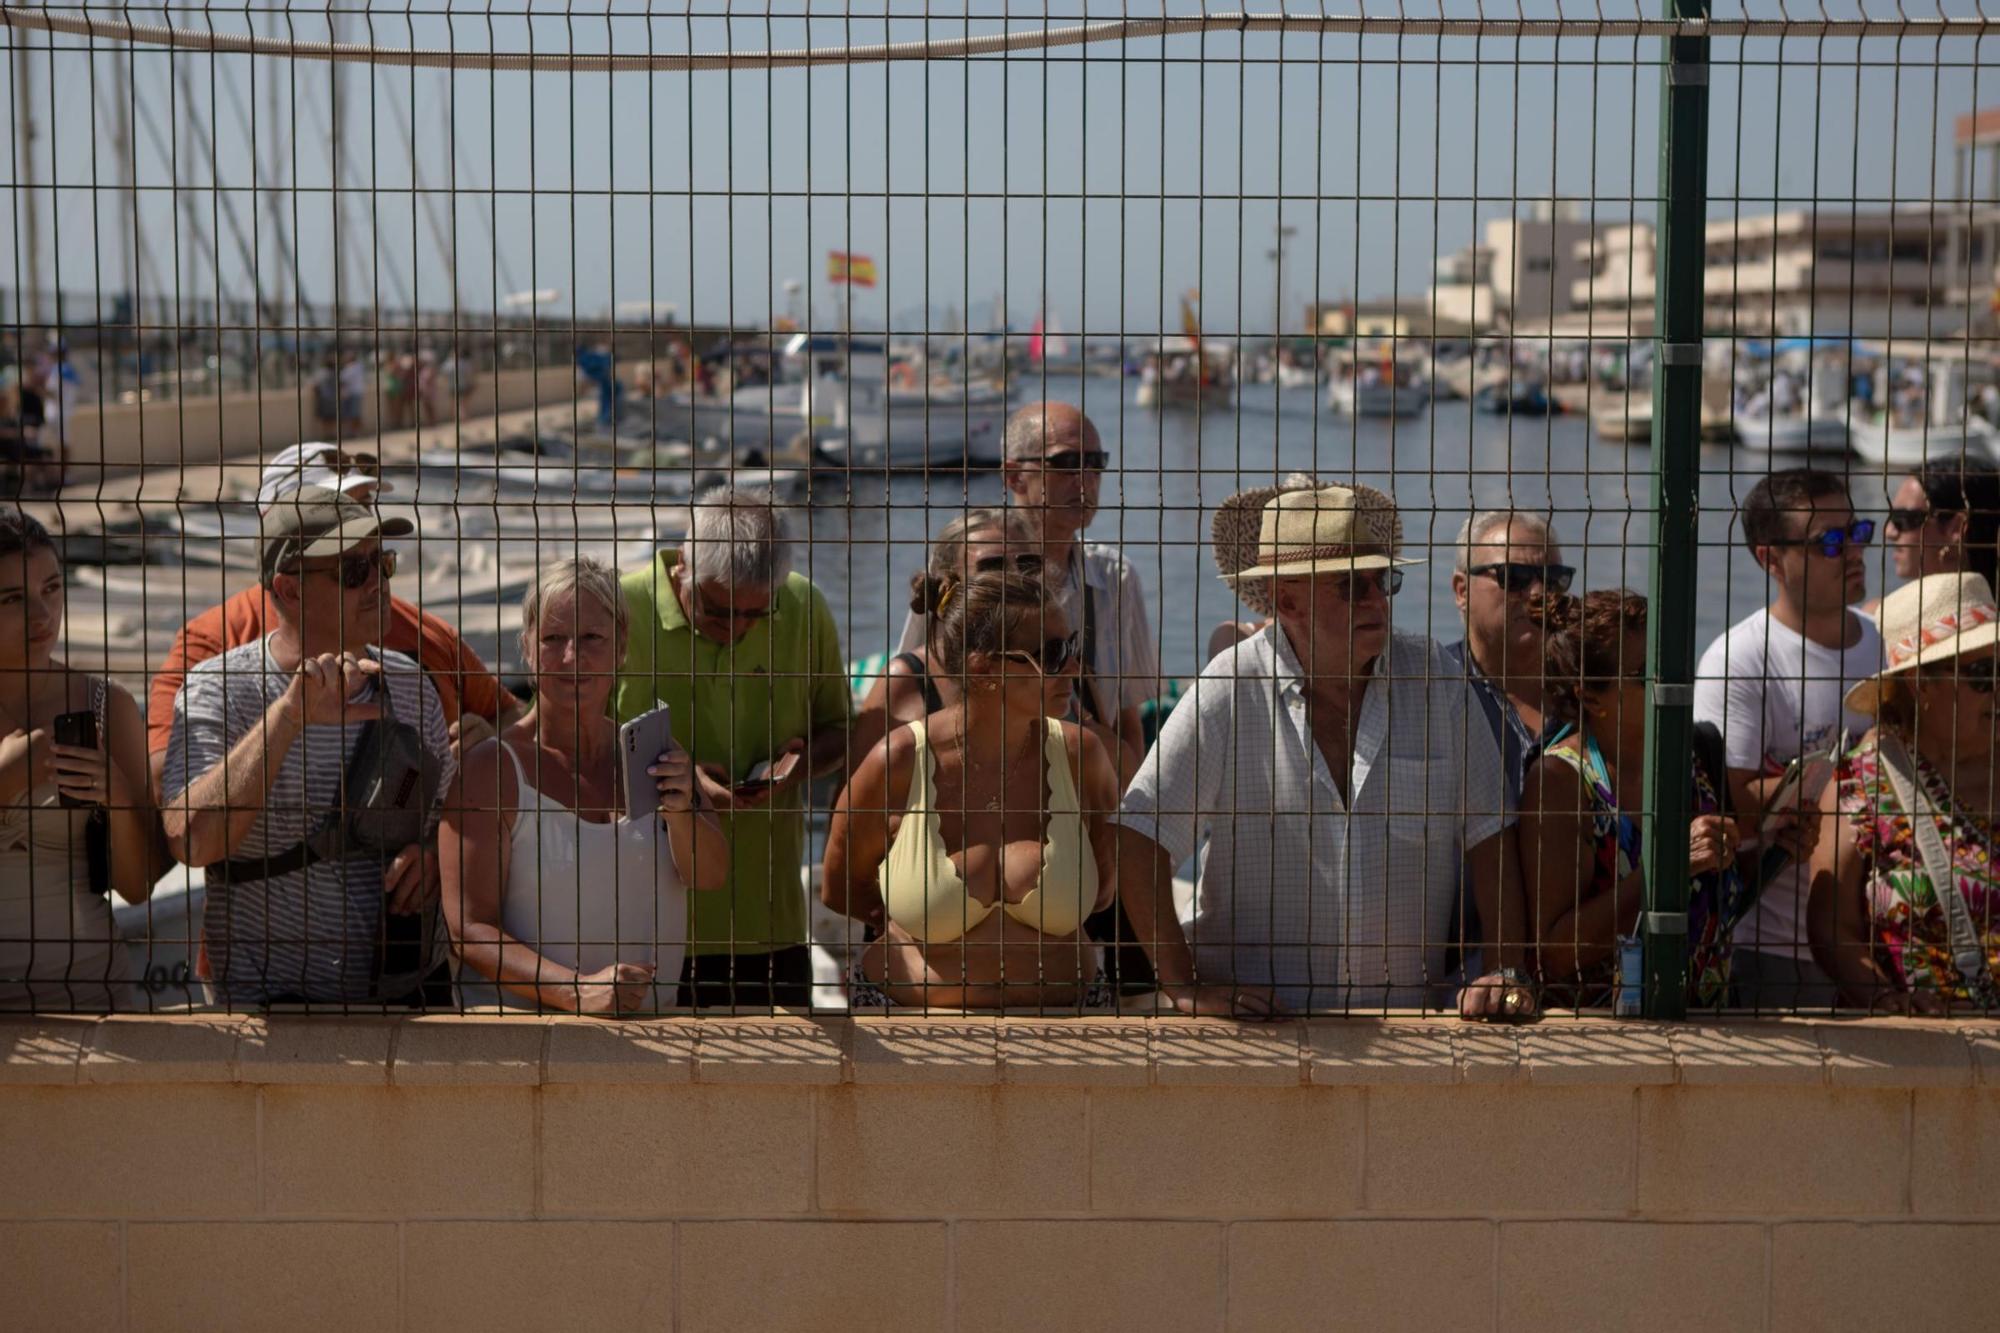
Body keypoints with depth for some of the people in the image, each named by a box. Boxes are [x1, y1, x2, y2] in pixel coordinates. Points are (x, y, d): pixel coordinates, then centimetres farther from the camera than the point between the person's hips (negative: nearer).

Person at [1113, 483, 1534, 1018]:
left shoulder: (1433, 677, 6)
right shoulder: (1231, 689, -3)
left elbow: (1487, 833, 9)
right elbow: (1138, 837, -3)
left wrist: (1508, 972, 0)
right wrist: (1185, 986, -6)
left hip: (1407, 1017, 3)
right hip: (1259, 1015, -3)